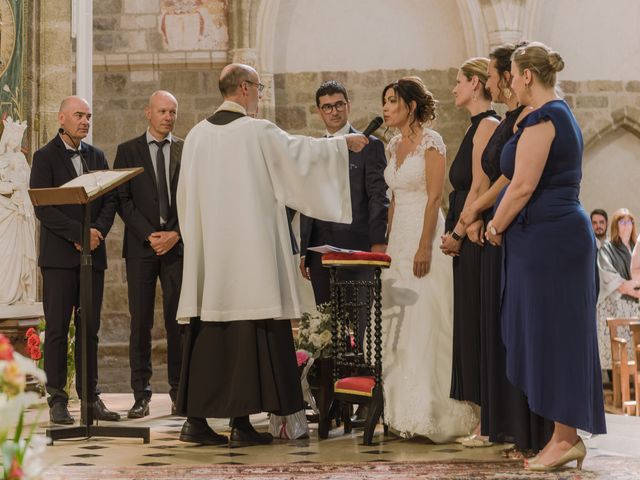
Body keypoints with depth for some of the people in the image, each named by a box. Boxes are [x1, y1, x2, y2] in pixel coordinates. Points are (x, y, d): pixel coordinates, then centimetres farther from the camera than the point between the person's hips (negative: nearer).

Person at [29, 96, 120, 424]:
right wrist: (78, 234, -15)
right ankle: (57, 400, 0)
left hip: (93, 254, 5)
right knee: (57, 329, -3)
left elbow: (110, 200, 10)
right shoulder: (45, 157, 0)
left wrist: (98, 231, -9)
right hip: (59, 256, -5)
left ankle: (91, 396, 10)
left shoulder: (97, 157, 16)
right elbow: (42, 208, -9)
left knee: (90, 329, 6)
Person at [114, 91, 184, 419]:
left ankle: (179, 392, 5)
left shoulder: (187, 151, 10)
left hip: (178, 244, 0)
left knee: (177, 320, -1)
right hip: (140, 245, 0)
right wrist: (148, 235, -9)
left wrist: (176, 234, -7)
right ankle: (141, 395, 2)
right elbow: (123, 200, 2)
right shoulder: (128, 151, 9)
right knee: (140, 321, -1)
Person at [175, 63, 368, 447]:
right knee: (249, 327, -2)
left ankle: (196, 418, 9)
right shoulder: (258, 132, -8)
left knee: (207, 330, 8)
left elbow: (186, 197, 12)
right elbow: (301, 152, 1)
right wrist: (344, 144, 16)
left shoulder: (197, 135, 8)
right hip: (249, 248, -5)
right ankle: (241, 422, -2)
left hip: (208, 250, 6)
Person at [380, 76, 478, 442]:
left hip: (424, 238, -8)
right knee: (399, 324, 6)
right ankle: (406, 412, 11)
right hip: (399, 239, 8)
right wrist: (389, 242, 14)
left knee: (425, 323, -10)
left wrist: (424, 246, -20)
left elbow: (435, 196, -15)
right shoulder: (394, 146, 15)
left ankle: (432, 412, -6)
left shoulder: (431, 141, -9)